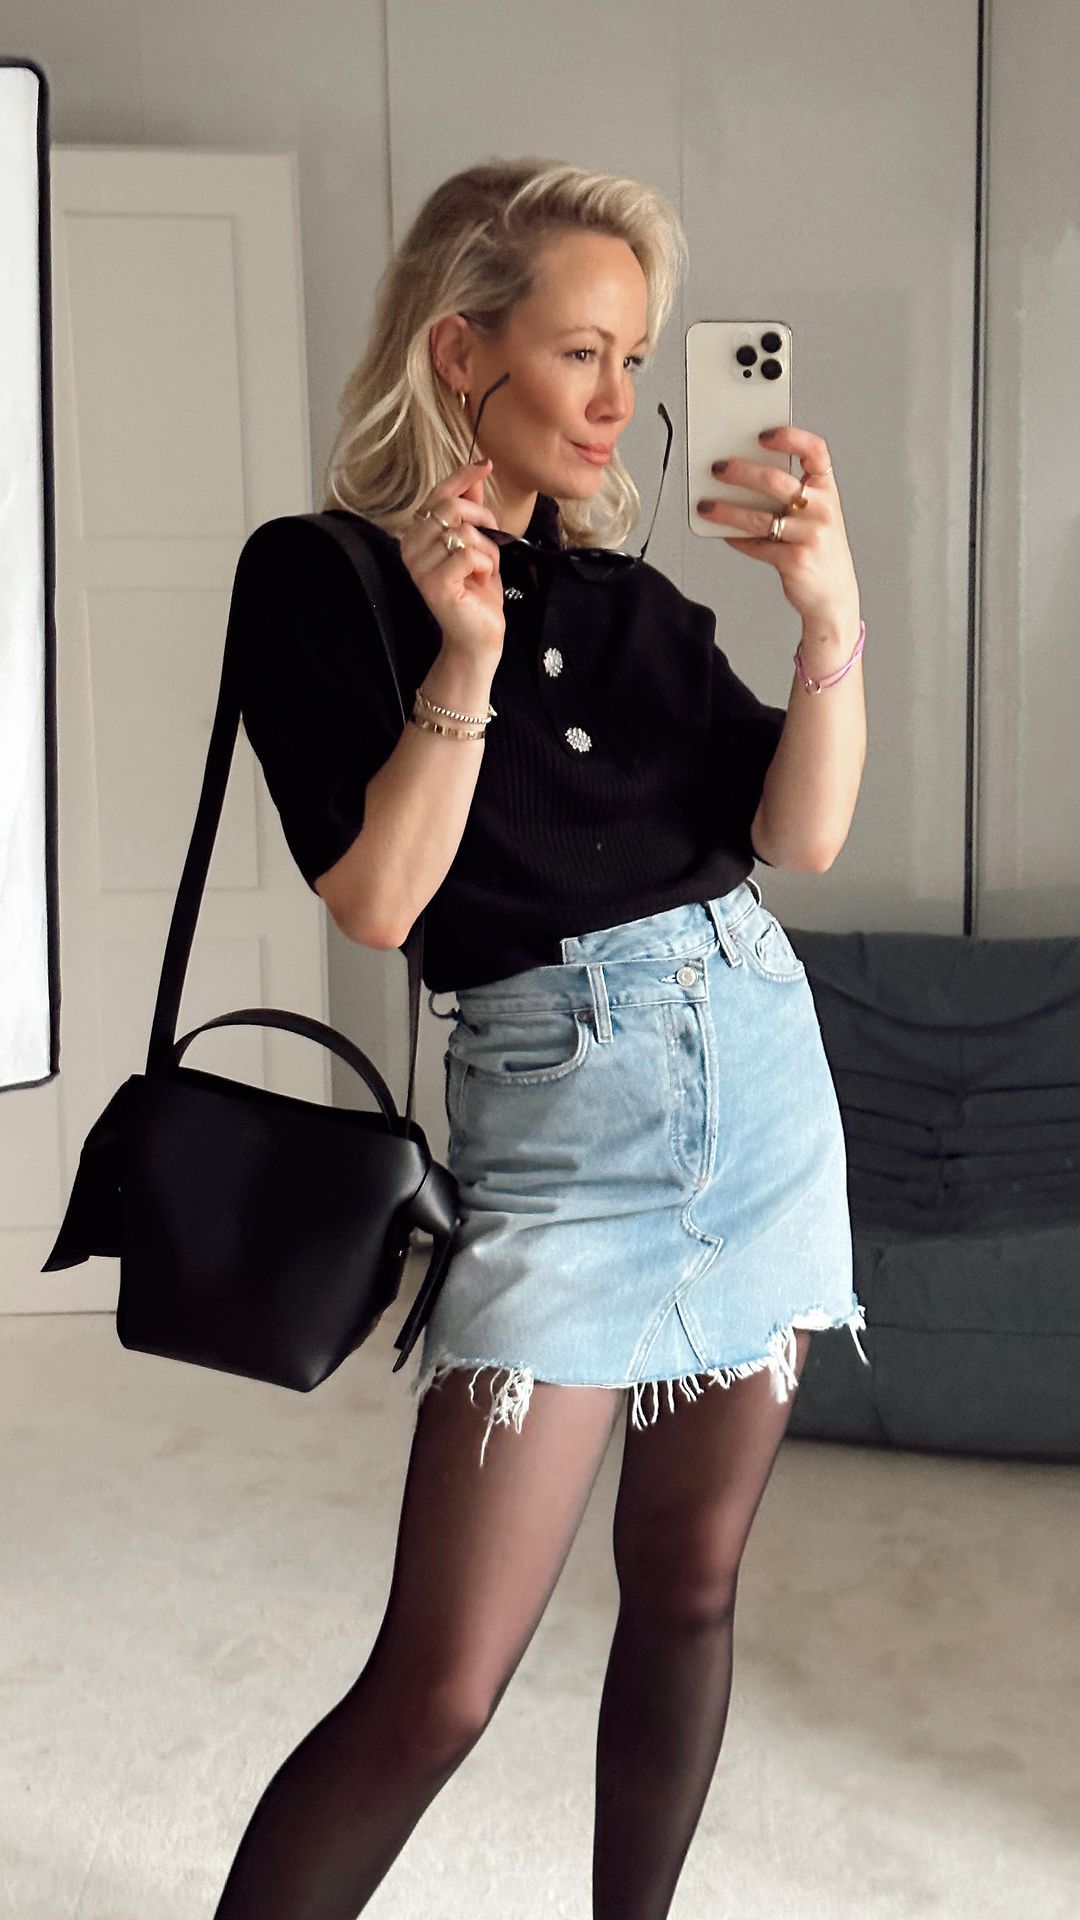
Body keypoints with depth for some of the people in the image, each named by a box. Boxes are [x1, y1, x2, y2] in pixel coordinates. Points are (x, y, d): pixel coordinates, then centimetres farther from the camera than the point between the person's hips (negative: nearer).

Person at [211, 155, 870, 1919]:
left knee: (690, 1579, 14)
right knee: (437, 1688, -9)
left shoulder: (635, 601, 10)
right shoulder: (321, 578, -4)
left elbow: (800, 835, 1)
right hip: (564, 1115, -5)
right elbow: (377, 899, -12)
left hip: (764, 1070, 6)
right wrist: (464, 660, -19)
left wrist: (831, 615, -12)